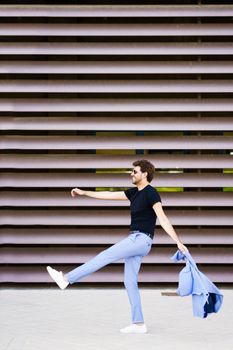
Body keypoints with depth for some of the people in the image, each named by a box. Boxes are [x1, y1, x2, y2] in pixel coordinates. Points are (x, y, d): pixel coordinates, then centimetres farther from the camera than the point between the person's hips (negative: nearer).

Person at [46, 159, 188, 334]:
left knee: (105, 257, -12)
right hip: (134, 239, 10)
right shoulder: (134, 192, 16)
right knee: (130, 281, 5)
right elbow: (110, 195, 21)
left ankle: (66, 278, -11)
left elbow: (163, 219, -19)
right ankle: (139, 324, 6)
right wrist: (84, 193, 22)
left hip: (141, 240, -10)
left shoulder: (151, 194, -11)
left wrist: (178, 242, -25)